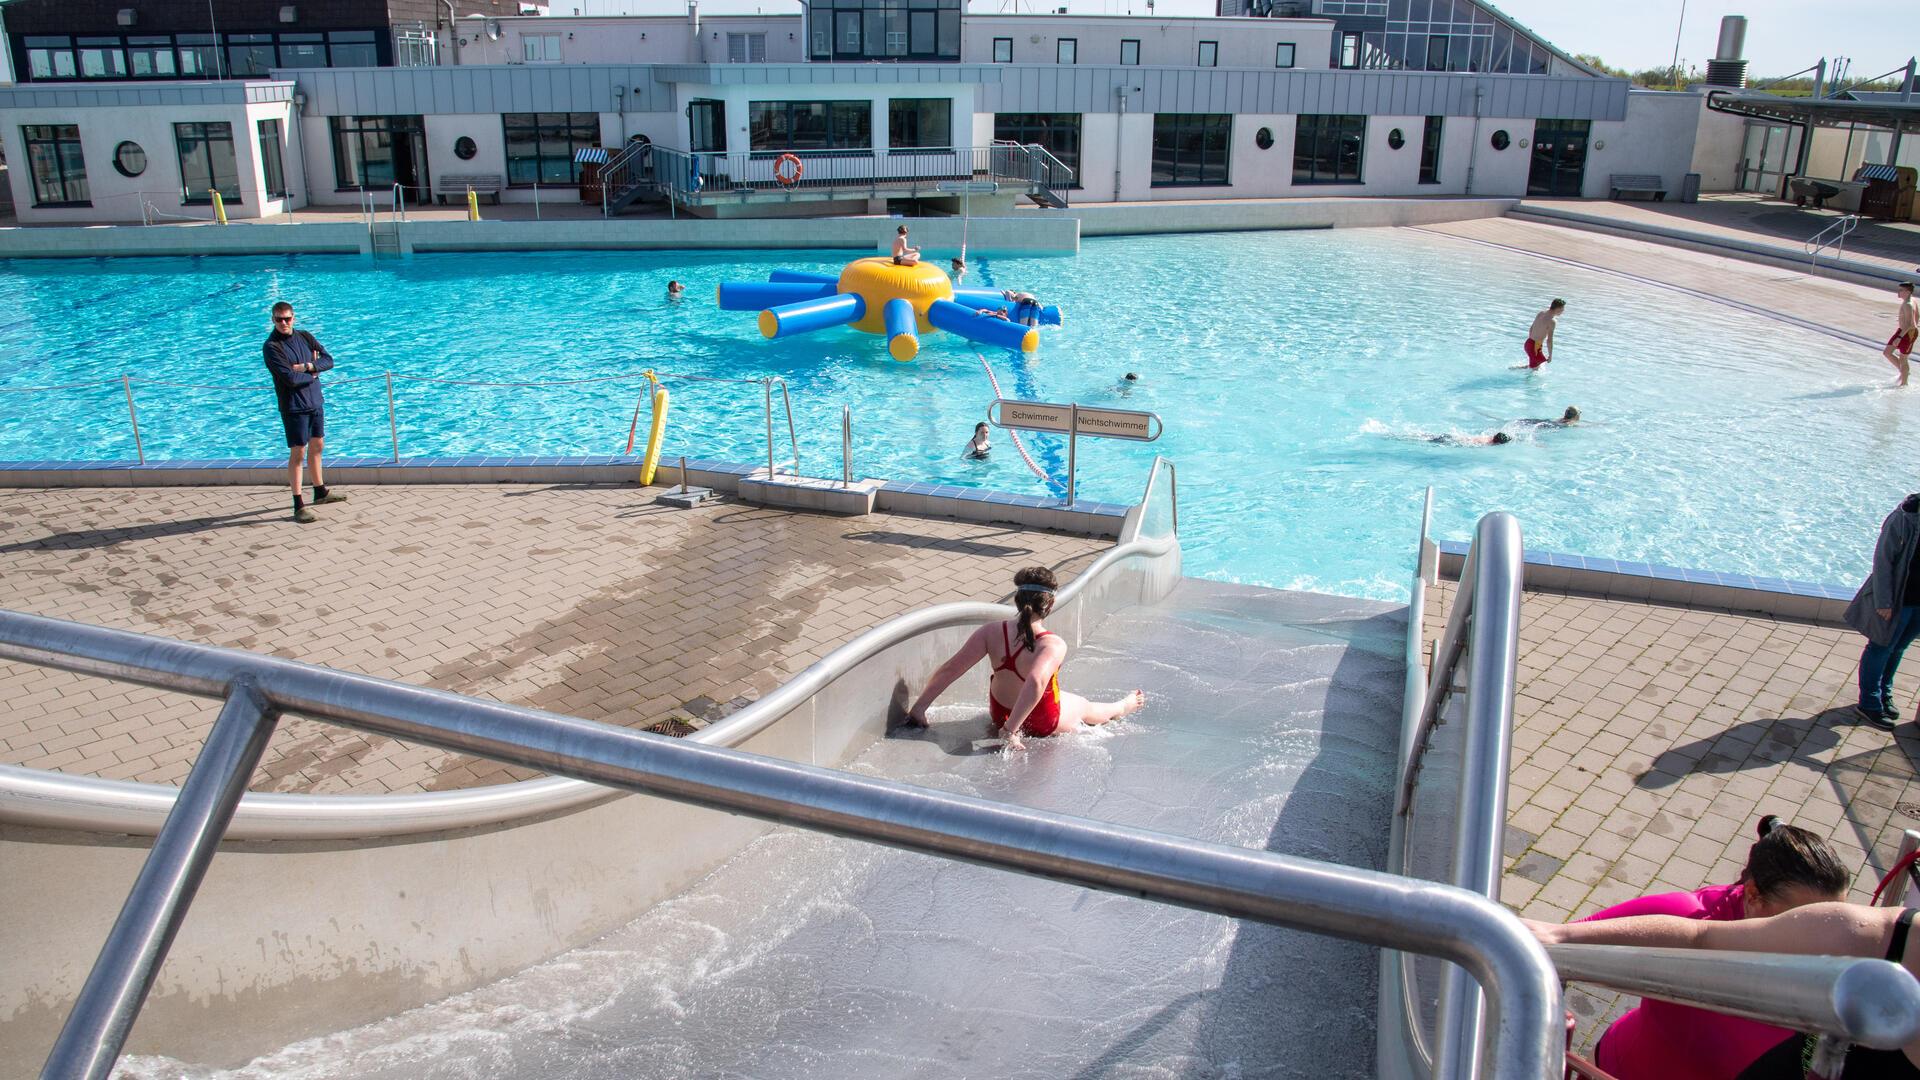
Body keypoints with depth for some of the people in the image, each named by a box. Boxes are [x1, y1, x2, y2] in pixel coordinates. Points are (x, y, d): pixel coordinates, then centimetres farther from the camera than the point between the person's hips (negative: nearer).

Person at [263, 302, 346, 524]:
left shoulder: (305, 337, 6)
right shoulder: (272, 347, -13)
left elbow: (328, 361, -1)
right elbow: (290, 378, -22)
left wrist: (307, 367, -17)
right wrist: (313, 372, -6)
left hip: (315, 402, 7)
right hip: (293, 406, -7)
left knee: (317, 445, 18)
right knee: (297, 452, -6)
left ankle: (320, 492, 35)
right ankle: (298, 506, -4)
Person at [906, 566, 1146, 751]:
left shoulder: (991, 632, -22)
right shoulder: (1053, 646, -34)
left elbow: (950, 668, -23)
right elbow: (1035, 683, -49)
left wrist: (919, 708, -19)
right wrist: (1011, 730, -42)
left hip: (999, 715, 4)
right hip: (1044, 726, -4)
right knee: (1086, 708, 30)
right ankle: (1125, 707, 62)